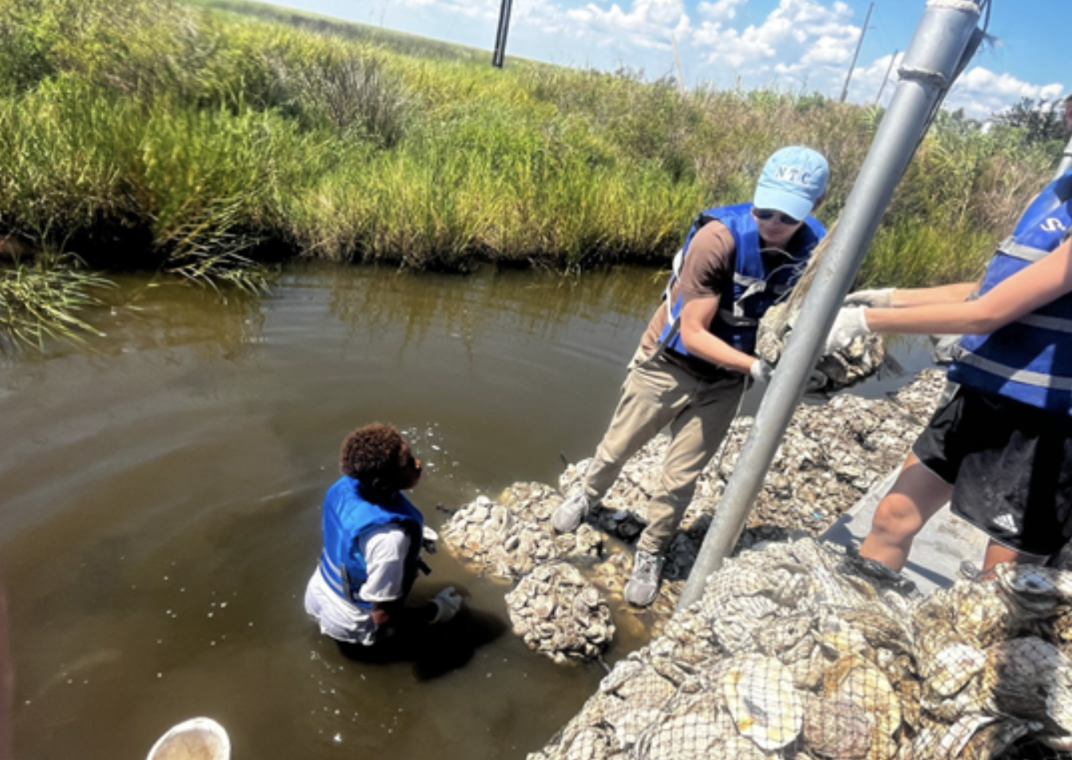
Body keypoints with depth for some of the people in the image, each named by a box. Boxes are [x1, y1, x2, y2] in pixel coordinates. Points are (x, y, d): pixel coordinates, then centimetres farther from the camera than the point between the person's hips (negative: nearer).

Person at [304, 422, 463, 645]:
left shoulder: (345, 485, -20)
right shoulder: (390, 538, -41)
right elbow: (383, 615, -32)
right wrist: (437, 611, -16)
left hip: (317, 595, 5)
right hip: (350, 625, -4)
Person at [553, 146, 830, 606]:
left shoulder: (814, 249, -15)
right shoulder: (720, 238, -30)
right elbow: (693, 333, -26)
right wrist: (755, 365, -36)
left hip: (724, 382, 3)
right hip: (668, 365, -2)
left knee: (680, 478, 10)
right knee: (617, 448, 18)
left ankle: (650, 554, 35)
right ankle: (587, 495, 51)